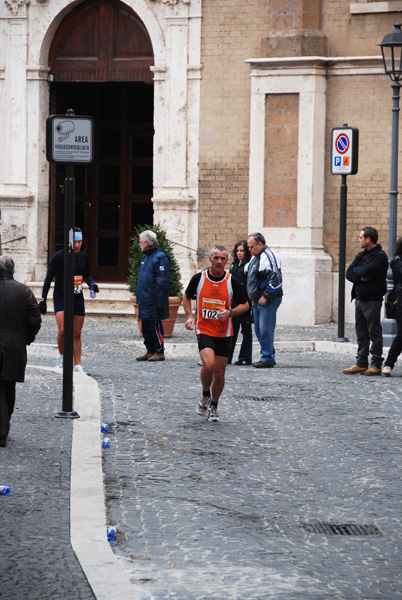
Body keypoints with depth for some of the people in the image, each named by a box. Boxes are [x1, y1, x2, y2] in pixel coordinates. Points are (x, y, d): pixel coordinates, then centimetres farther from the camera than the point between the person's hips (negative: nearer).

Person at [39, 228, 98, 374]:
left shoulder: (84, 256, 5)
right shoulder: (58, 257, -9)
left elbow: (87, 274, 21)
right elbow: (48, 278, -4)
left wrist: (91, 284, -2)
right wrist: (43, 300, -6)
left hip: (78, 299, 4)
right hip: (61, 298, -4)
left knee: (77, 333, 5)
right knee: (62, 329, -21)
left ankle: (78, 365, 10)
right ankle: (61, 357, 3)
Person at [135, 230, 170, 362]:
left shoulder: (160, 257, -13)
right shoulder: (145, 257, 16)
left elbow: (162, 281, -17)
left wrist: (159, 301, -21)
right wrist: (139, 296, 19)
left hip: (153, 301, -9)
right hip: (144, 299, 9)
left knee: (155, 326, -4)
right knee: (146, 327, 12)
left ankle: (159, 352, 3)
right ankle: (150, 351, 19)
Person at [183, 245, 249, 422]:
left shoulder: (232, 281, -5)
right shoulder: (198, 278, -4)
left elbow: (245, 305, 4)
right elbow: (186, 297, 13)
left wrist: (230, 312, -15)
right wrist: (189, 316, -2)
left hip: (224, 333, 1)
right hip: (204, 330, -1)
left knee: (219, 372, 4)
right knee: (208, 364, -23)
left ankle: (213, 406, 26)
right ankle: (205, 396, 5)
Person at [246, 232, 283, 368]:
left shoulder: (268, 256, -14)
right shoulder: (255, 257, 18)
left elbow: (275, 279, -22)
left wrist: (266, 297, -20)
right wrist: (254, 298, 20)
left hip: (268, 301, -10)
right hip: (258, 300, 10)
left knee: (265, 330, -10)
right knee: (259, 330, 12)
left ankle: (267, 359, -6)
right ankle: (269, 356, 19)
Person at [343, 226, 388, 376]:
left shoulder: (380, 256, -9)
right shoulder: (361, 255, 16)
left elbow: (365, 272, -21)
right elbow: (349, 273, 6)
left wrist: (357, 271, -1)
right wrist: (361, 277, -11)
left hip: (372, 300, -8)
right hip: (359, 299, 8)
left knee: (374, 333, -3)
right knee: (361, 333, 10)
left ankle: (376, 365, 0)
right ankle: (361, 363, 15)